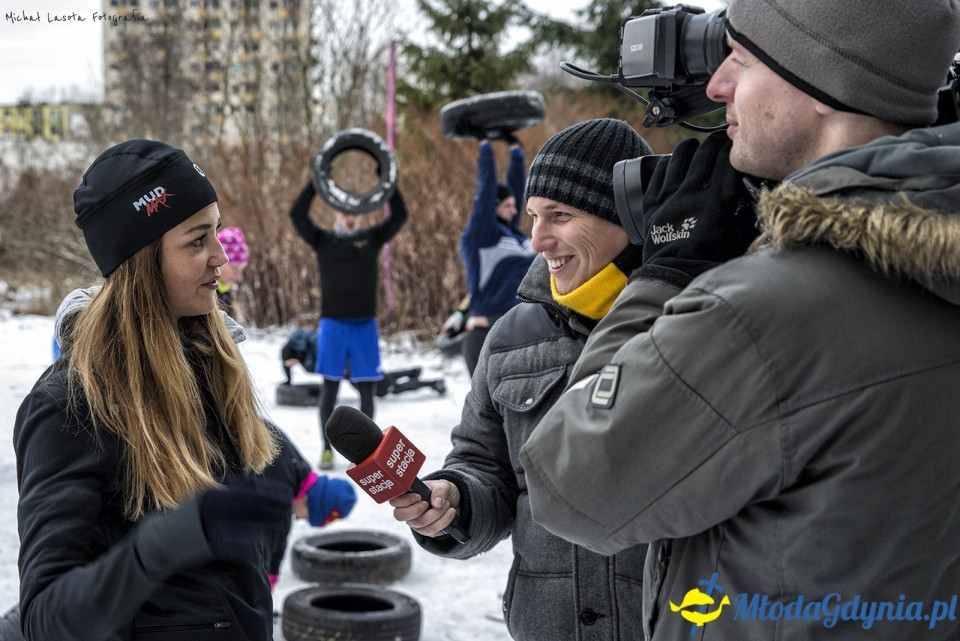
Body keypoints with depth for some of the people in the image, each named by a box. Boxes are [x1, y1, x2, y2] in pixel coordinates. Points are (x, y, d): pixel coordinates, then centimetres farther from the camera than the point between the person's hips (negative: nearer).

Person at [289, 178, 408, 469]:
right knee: (330, 388, 3)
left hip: (365, 326, 1)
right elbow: (297, 213, -6)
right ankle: (327, 449, 10)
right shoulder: (323, 241, 4)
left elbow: (399, 216, 1)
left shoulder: (372, 238, 8)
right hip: (333, 325, -1)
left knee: (367, 389, 3)